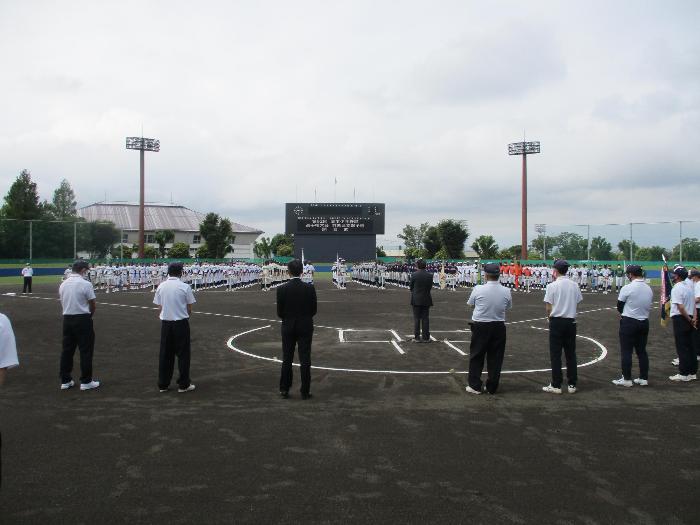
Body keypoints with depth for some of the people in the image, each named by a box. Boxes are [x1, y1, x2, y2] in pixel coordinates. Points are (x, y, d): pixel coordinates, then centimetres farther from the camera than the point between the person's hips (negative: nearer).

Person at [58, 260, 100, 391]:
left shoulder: (63, 284, 6)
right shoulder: (85, 284, -12)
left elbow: (62, 303, 11)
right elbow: (92, 304, -8)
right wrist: (90, 314, 11)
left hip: (67, 318, 6)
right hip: (83, 319, -6)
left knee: (67, 350, 12)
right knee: (86, 351, 2)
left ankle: (65, 380, 17)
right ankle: (86, 381, 5)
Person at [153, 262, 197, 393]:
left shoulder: (161, 286, 1)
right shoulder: (185, 287, -10)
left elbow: (160, 306, 6)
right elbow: (189, 308, -4)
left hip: (165, 322, 4)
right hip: (181, 322, -4)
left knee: (165, 354, 12)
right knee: (183, 354, 5)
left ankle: (163, 384, 17)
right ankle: (183, 384, 8)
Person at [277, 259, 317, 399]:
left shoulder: (282, 289, -10)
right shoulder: (310, 288, -10)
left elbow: (279, 312, -5)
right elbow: (314, 310, -3)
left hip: (288, 327, 1)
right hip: (305, 327, 0)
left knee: (287, 360, 11)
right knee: (305, 360, 5)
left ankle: (284, 390, 17)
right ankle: (305, 391, 8)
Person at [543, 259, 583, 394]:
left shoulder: (552, 286, -10)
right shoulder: (575, 285, 3)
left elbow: (548, 307, -9)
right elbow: (578, 302, 4)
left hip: (556, 321, -4)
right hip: (571, 321, 4)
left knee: (555, 354, 2)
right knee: (571, 354, 10)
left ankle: (556, 385, 4)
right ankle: (572, 384, 14)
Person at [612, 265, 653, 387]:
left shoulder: (627, 288, -16)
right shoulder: (649, 289, 3)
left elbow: (619, 307, -5)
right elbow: (648, 305, 11)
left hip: (628, 322, -6)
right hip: (644, 322, 6)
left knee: (626, 351, 1)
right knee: (642, 351, 14)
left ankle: (626, 379, 5)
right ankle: (644, 378, 19)